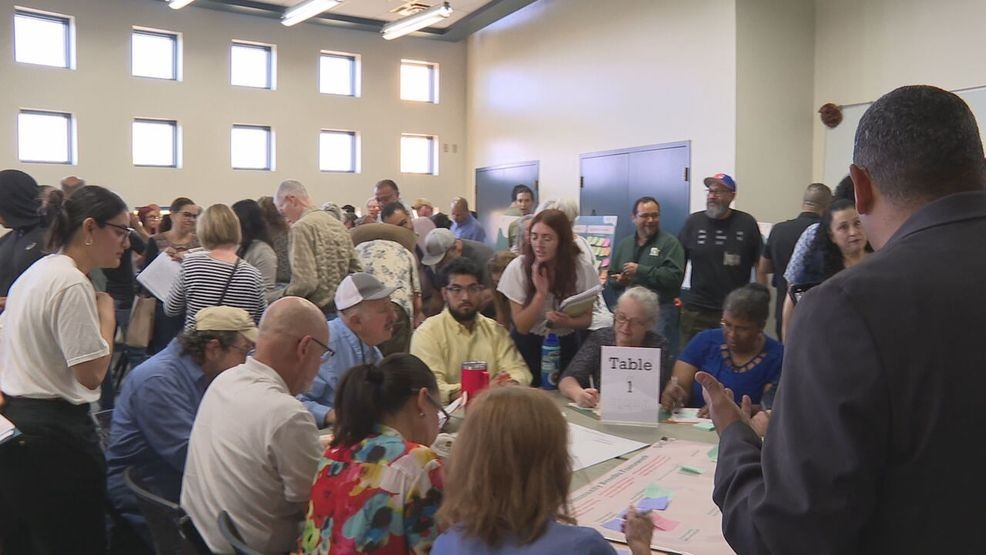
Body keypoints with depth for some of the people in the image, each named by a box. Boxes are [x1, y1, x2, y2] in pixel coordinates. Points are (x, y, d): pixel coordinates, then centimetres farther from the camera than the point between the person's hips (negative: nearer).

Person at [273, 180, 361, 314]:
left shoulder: (301, 227, -12)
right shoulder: (339, 224, 11)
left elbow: (305, 282, -20)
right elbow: (356, 270, 12)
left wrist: (272, 298, -8)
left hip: (319, 309, -8)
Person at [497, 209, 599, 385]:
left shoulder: (582, 270, -11)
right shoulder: (518, 268, -15)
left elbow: (586, 319, 0)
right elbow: (522, 326, -13)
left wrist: (568, 322, -22)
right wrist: (541, 293, -27)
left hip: (565, 346, 1)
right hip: (528, 346, -1)